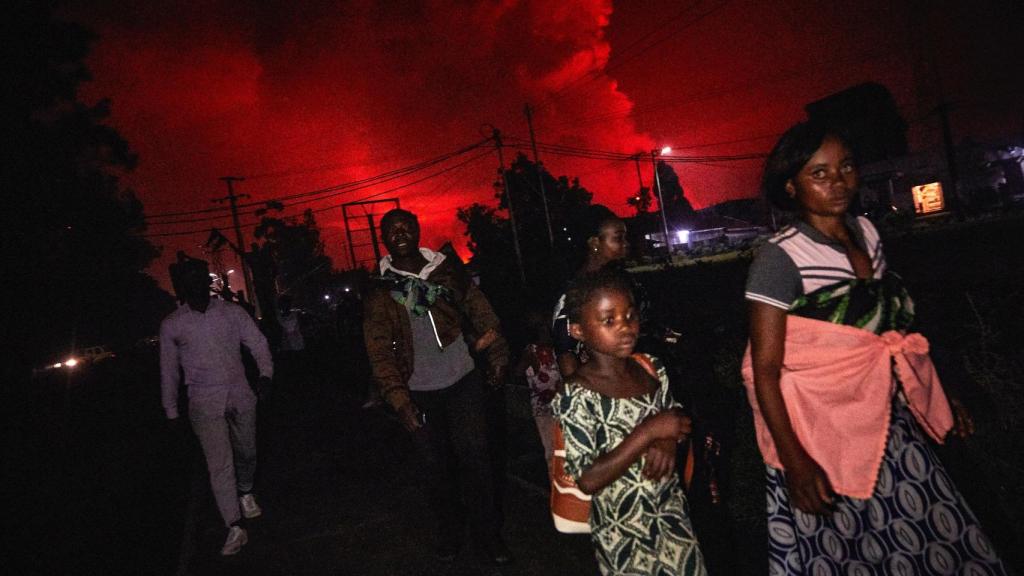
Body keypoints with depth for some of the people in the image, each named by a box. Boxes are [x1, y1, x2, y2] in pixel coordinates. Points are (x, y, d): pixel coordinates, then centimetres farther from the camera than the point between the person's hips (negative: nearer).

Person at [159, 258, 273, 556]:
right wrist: (171, 413, 12)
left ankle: (245, 492, 44)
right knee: (220, 465, -8)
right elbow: (169, 371, 10)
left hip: (240, 395, 2)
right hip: (204, 404, -1)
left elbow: (258, 342, 1)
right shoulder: (171, 325, 2)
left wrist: (266, 374, -16)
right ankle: (234, 528, -1)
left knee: (246, 452, 14)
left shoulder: (232, 312, 1)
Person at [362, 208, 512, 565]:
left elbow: (480, 312, 2)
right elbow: (379, 352, -5)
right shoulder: (380, 292, -2)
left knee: (475, 458, 5)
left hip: (462, 382, 0)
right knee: (435, 467, 10)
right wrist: (399, 400, -12)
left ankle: (488, 534, 22)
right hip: (419, 392, 0)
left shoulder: (447, 272, 0)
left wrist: (496, 355, -6)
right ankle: (447, 534, 31)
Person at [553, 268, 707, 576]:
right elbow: (588, 480, -25)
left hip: (672, 513, 5)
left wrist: (668, 441, -12)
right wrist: (648, 433, -26)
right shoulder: (576, 395, -22)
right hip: (623, 530, -5)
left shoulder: (652, 368, -4)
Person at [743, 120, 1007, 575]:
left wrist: (935, 398, 16)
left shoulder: (866, 231, 4)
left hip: (889, 419, 6)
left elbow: (892, 325, 15)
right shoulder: (780, 257, -17)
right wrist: (793, 461, -21)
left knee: (935, 537, 9)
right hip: (821, 431, -6)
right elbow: (764, 370, -17)